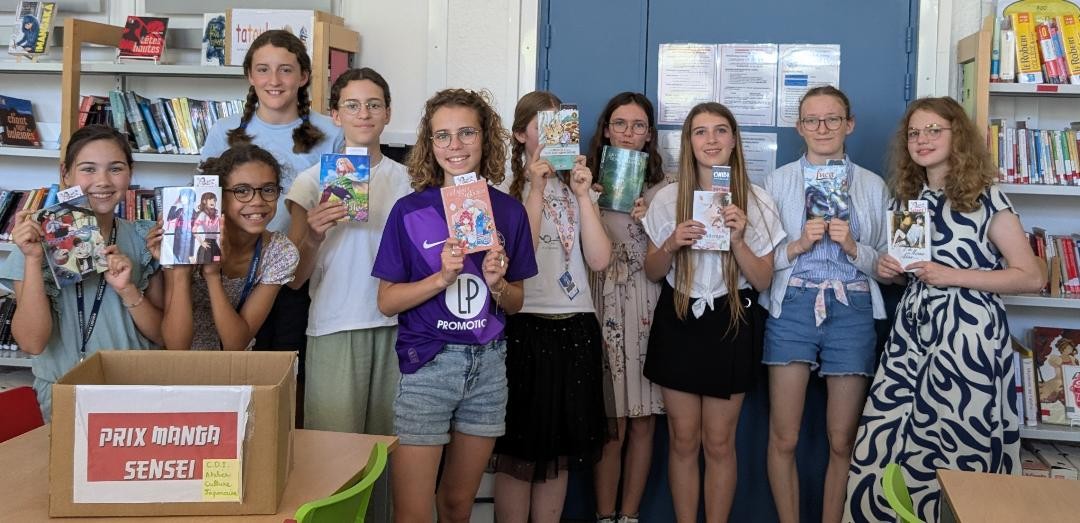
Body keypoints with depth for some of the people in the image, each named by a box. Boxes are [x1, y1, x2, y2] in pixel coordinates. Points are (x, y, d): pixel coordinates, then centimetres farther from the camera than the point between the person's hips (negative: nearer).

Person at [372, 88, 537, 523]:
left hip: (488, 365, 3)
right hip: (427, 364, -3)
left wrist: (496, 282, -12)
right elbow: (387, 301, -6)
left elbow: (515, 303, 9)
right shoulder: (409, 211, -6)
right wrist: (442, 277, -20)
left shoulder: (509, 211, 2)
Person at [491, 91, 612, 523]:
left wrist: (582, 195, -6)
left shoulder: (576, 187, 14)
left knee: (560, 452, 10)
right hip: (523, 326, -4)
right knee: (518, 454, 1)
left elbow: (600, 259, 1)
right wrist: (536, 191, -14)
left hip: (575, 329, 5)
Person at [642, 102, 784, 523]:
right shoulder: (668, 198, 0)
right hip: (679, 322, 1)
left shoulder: (756, 201, -3)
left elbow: (763, 280, -3)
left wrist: (738, 239, -19)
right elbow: (651, 272, 6)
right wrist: (671, 245, -14)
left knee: (719, 442, 5)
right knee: (683, 440, 7)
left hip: (731, 325, -1)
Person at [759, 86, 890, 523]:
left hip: (852, 311, 1)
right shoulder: (778, 181, 6)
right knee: (784, 438, 1)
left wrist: (853, 247, -11)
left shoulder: (873, 186, 8)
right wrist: (797, 245, -13)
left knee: (842, 441, 6)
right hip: (792, 307, -1)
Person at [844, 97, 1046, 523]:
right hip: (912, 332, 6)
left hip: (966, 335, -6)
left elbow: (1032, 277, -8)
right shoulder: (909, 198, 13)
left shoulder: (986, 198, -5)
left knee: (955, 452, -1)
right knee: (882, 444, 1)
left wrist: (952, 275, -15)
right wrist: (888, 270, 3)